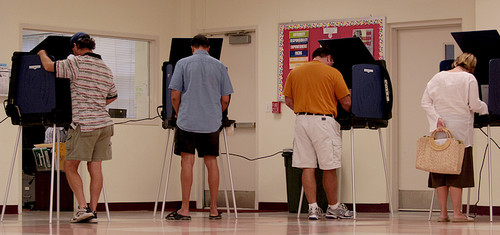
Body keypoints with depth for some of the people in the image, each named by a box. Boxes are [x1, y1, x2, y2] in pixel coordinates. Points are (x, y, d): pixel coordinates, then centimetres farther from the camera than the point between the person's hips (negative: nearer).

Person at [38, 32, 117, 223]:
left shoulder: (76, 63, -8)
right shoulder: (105, 69, 16)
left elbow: (49, 66, -8)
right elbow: (113, 96, 28)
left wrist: (42, 53, 13)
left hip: (83, 124, -6)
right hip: (104, 123, 7)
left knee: (70, 167, 3)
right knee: (95, 168, 6)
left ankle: (82, 207, -6)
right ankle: (93, 211, 4)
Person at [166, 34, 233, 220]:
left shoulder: (183, 64, 0)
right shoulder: (219, 66, 6)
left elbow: (175, 96, -2)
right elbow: (225, 99, 7)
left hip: (188, 121, -2)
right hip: (212, 123, 2)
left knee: (187, 161, -1)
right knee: (211, 162, 8)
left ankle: (185, 210, -3)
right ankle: (214, 210, 11)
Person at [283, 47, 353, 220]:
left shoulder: (295, 72, 11)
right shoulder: (332, 73, 0)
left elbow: (288, 101, 13)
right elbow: (346, 102, 1)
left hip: (301, 121, 4)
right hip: (323, 121, -4)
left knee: (307, 166, 4)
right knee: (329, 167, 5)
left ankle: (313, 208, 1)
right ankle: (333, 208, 14)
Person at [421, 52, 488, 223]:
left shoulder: (438, 77, 7)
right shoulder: (469, 79, -5)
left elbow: (425, 102, 3)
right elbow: (474, 106, -7)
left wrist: (437, 118, -3)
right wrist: (484, 107, 14)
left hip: (439, 130, 4)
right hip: (460, 130, -4)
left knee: (440, 171, 7)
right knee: (457, 171, 0)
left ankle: (443, 212, 7)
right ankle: (457, 213, -1)